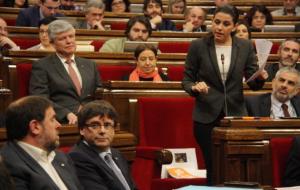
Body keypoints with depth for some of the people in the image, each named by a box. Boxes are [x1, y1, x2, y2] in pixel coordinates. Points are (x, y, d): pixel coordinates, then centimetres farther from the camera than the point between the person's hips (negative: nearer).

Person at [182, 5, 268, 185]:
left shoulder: (246, 46, 3)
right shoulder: (198, 46, -2)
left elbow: (253, 83, 3)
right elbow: (187, 79, 3)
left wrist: (261, 78, -19)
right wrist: (195, 87, -19)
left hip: (235, 114, 1)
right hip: (207, 116, -1)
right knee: (213, 168, 0)